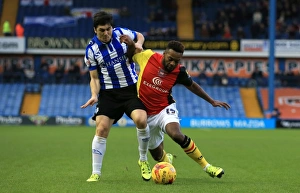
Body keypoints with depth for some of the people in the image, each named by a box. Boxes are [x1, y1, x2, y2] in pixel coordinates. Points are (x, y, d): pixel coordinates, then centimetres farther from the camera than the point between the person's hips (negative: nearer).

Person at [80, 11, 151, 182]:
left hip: (132, 88, 0)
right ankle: (96, 173, 1)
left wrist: (138, 44, -7)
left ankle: (143, 160, 1)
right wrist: (94, 95, -17)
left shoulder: (122, 33, -6)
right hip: (109, 92, 0)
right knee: (101, 129, -10)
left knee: (141, 120, -23)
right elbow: (95, 78, 0)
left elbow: (140, 36, 16)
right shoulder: (91, 50, -6)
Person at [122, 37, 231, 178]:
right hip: (146, 114, 2)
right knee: (157, 155, 10)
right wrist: (130, 44, -16)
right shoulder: (148, 56, -15)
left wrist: (211, 101, 12)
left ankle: (206, 166, -20)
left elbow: (192, 85, 8)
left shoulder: (179, 72, -12)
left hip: (165, 109, -2)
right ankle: (168, 159, 52)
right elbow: (130, 54, 6)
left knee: (176, 134, -34)